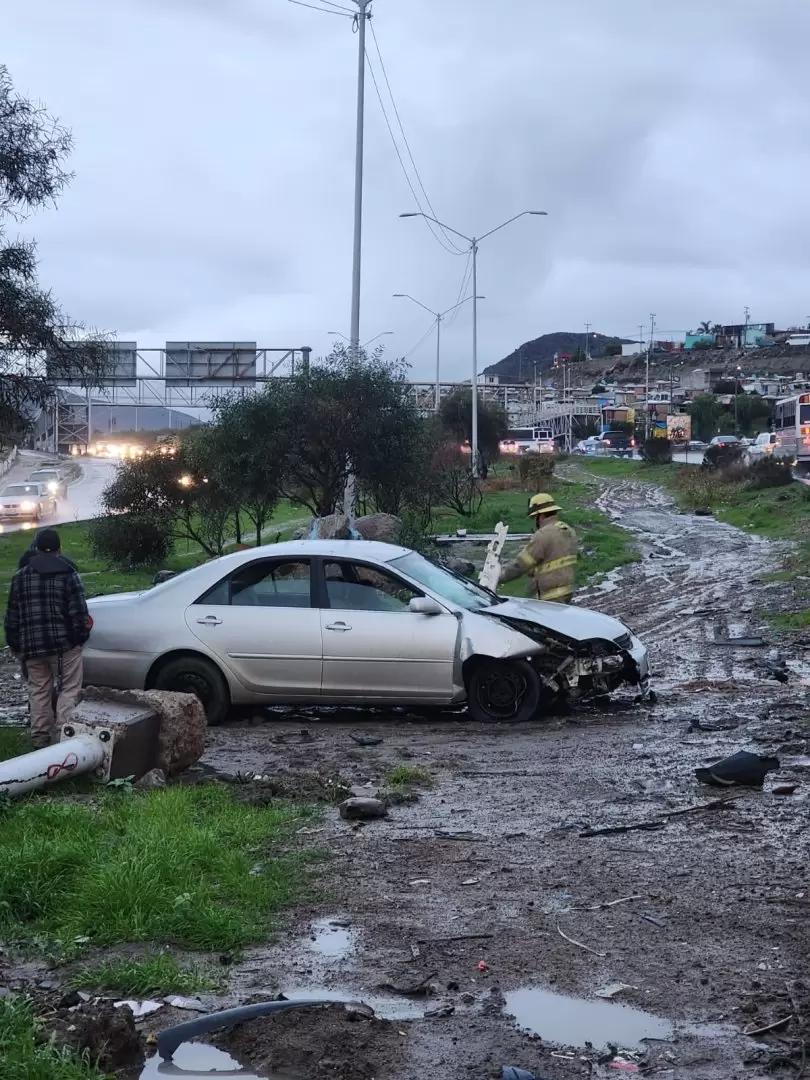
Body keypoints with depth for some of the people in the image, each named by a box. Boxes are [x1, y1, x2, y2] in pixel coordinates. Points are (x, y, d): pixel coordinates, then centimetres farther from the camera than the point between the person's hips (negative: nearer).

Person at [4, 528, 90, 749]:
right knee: (69, 689, 1)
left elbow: (12, 615, 11)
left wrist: (15, 644, 18)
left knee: (38, 691, 14)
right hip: (65, 643, -4)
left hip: (32, 646, 4)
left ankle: (40, 737, 16)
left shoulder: (20, 577, 8)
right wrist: (81, 635, 2)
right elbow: (79, 612, -10)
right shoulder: (68, 574, -6)